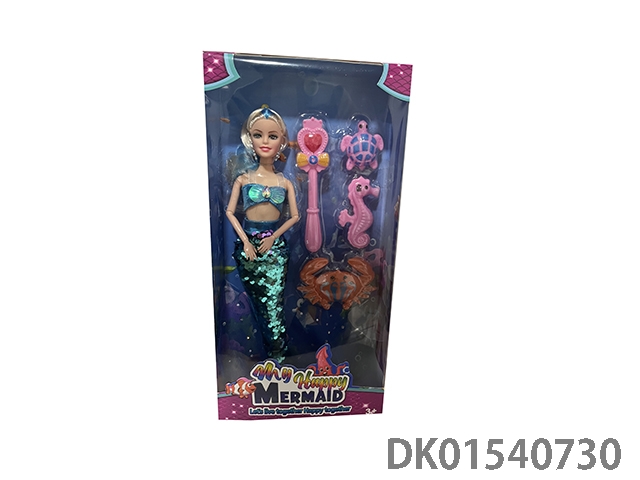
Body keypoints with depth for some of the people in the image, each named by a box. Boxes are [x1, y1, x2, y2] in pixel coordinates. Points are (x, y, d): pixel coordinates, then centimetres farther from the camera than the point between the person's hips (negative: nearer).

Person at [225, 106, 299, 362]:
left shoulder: (285, 182, 2)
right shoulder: (243, 179, 1)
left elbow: (295, 216, 3)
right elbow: (230, 211, 1)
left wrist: (273, 238, -6)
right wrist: (245, 241, -9)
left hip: (274, 245, 0)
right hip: (247, 244, 1)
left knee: (274, 304, -2)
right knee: (258, 301, 11)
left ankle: (277, 354, 16)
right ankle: (274, 349, 29)